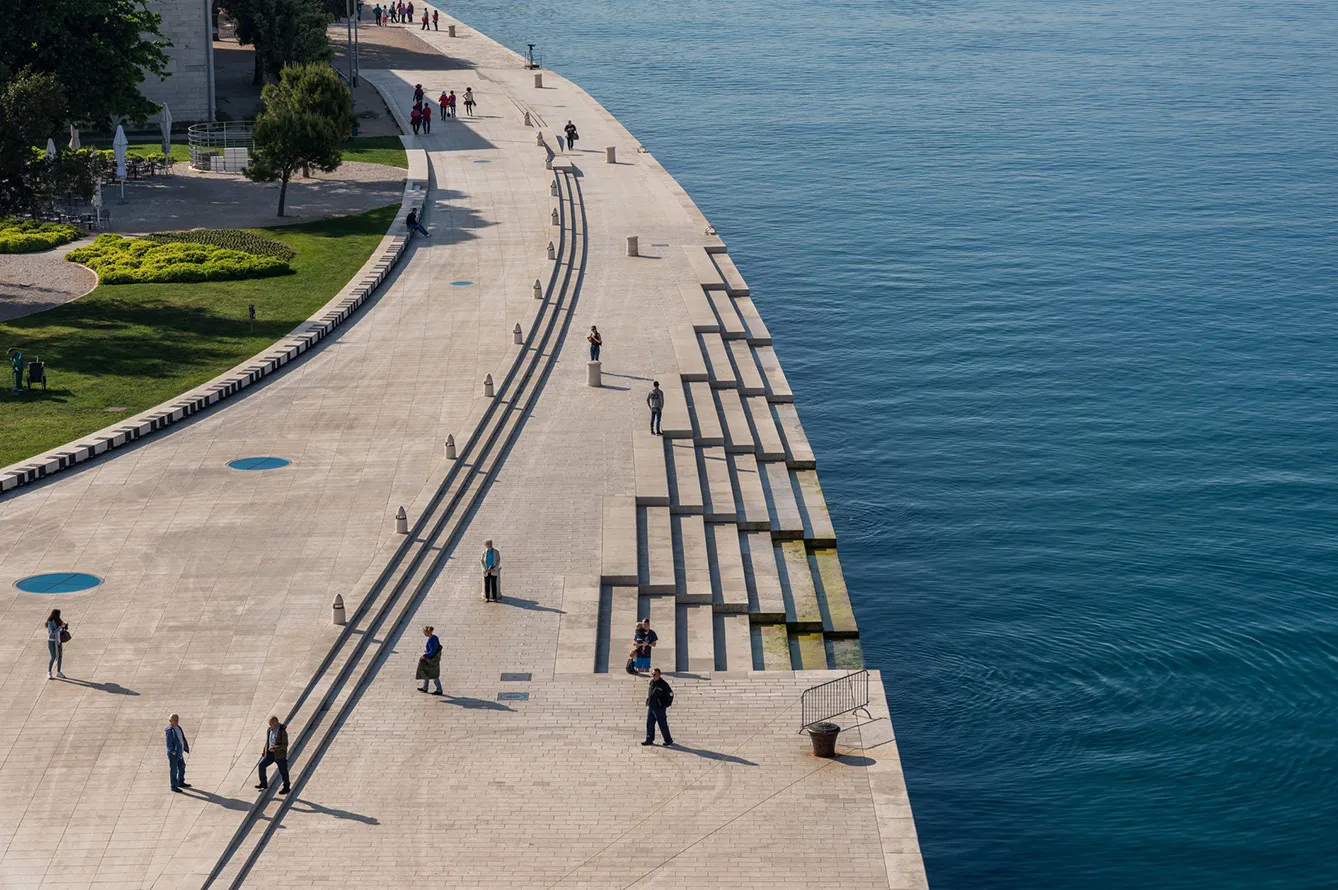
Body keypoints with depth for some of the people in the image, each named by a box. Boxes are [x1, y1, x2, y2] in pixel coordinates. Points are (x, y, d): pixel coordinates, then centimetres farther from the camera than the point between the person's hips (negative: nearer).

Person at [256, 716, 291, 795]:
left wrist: (274, 748, -29)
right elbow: (267, 742, 16)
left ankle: (286, 788, 17)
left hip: (280, 755, -7)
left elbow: (285, 744, -18)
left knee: (283, 771, 3)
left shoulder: (282, 732, -17)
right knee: (261, 764, -5)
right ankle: (263, 784, 5)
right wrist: (264, 754, 15)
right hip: (270, 753, 7)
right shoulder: (269, 730, 5)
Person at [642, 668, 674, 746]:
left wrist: (667, 704, -9)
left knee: (663, 725, 0)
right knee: (649, 724, 10)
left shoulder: (663, 684, -14)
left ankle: (668, 740, 11)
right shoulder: (651, 682, 8)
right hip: (650, 707, 7)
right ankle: (649, 739, 19)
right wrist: (647, 702, 17)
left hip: (659, 708, -7)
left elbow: (670, 694, -11)